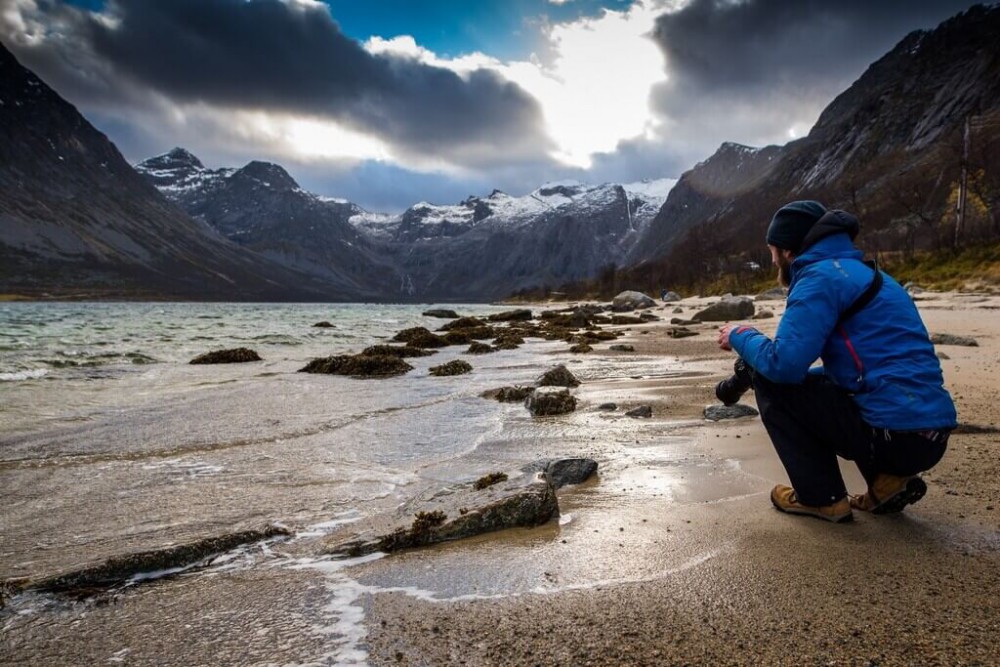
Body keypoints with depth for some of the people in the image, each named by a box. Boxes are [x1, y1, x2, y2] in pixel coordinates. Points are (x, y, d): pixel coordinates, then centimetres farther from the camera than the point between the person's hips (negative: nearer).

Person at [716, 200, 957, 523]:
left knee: (768, 378, -2)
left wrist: (741, 337, 1)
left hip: (894, 435, -9)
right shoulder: (863, 273, 20)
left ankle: (822, 497, 3)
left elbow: (783, 364, -20)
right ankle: (888, 479, 14)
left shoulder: (821, 276, -10)